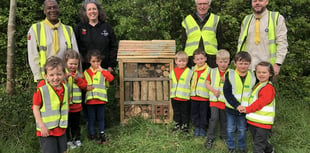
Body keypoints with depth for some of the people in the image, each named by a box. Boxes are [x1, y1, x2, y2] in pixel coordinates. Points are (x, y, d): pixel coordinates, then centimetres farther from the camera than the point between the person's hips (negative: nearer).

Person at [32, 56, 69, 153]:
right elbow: (35, 109, -12)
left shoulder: (65, 89, 0)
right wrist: (42, 126, -17)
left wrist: (65, 122, 11)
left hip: (61, 130, 6)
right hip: (47, 131, -5)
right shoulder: (41, 91, -17)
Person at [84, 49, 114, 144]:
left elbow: (111, 78, -16)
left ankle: (102, 134, 19)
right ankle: (91, 134, 24)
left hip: (101, 99, -1)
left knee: (100, 118, 10)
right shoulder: (86, 72, 5)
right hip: (90, 99, 1)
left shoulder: (103, 72, 1)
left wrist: (102, 70, -18)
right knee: (91, 118, 11)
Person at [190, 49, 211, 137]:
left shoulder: (208, 70, -10)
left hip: (204, 97, -5)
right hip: (194, 96, 5)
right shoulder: (193, 70, 7)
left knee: (204, 113, 7)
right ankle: (197, 127, 28)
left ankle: (203, 128, 23)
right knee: (195, 112, 13)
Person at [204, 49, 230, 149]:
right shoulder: (212, 72, 2)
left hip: (225, 99, 0)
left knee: (224, 119, 14)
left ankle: (224, 135, 34)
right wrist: (214, 90, -13)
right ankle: (210, 138, 3)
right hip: (214, 99, 0)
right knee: (214, 118, -9)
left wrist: (226, 81, -21)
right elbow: (207, 84, 2)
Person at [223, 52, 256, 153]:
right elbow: (227, 92, -14)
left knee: (242, 130, 14)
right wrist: (236, 105, -20)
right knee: (230, 129, 12)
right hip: (231, 108, -1)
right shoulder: (230, 75, -12)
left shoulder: (252, 76, -4)